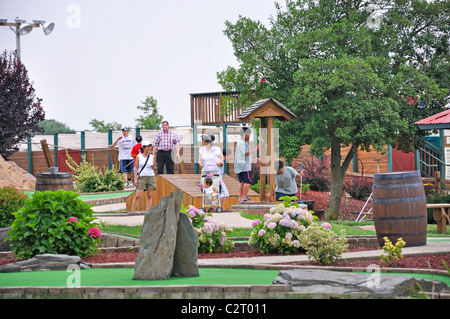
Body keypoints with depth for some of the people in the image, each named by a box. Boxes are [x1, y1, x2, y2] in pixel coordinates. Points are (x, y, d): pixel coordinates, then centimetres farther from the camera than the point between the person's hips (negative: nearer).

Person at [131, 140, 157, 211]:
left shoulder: (152, 157, 7)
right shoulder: (138, 157, 2)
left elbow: (154, 169, 11)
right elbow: (136, 168, 2)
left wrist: (153, 166, -10)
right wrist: (135, 179, -5)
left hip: (151, 177, 2)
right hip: (141, 177, -2)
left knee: (150, 196, 0)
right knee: (138, 196, -9)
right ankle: (132, 211, -5)